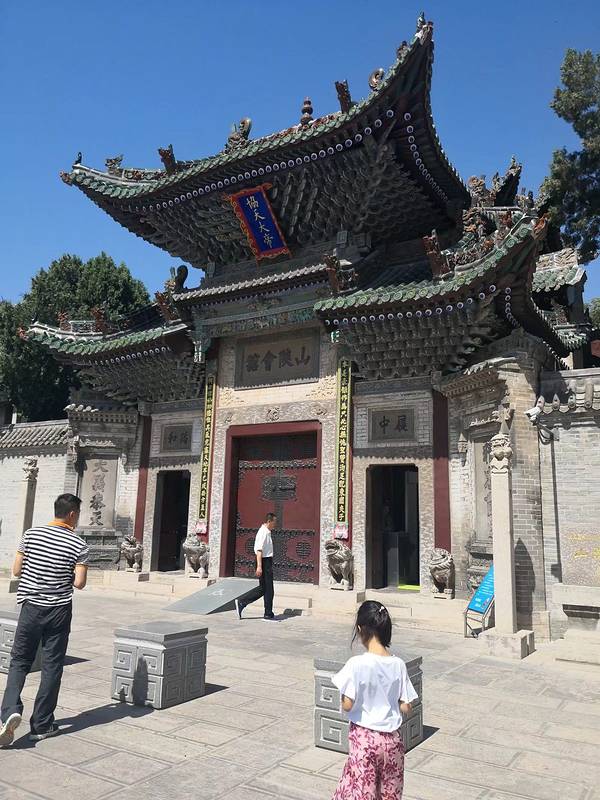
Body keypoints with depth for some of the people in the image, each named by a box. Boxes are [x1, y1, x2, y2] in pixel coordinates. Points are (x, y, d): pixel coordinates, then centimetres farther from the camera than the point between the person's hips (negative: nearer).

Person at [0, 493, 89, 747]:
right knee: (52, 667, 9)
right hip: (59, 611, -1)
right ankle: (41, 725, 15)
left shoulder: (31, 534, -3)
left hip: (31, 607, 2)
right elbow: (79, 583, -11)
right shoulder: (79, 545, -9)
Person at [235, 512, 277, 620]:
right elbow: (259, 550, -22)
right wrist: (259, 566, -26)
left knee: (262, 588, 12)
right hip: (265, 562, -10)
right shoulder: (263, 532, -15)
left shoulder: (266, 532, 15)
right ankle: (268, 614, 8)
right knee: (268, 590, -1)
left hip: (267, 562, 10)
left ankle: (241, 603, 12)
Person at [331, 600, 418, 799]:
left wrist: (342, 693, 2)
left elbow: (347, 705, -18)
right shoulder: (398, 664, -6)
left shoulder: (357, 664, -19)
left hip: (365, 738, -4)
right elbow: (406, 708, -2)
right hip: (392, 739, 4)